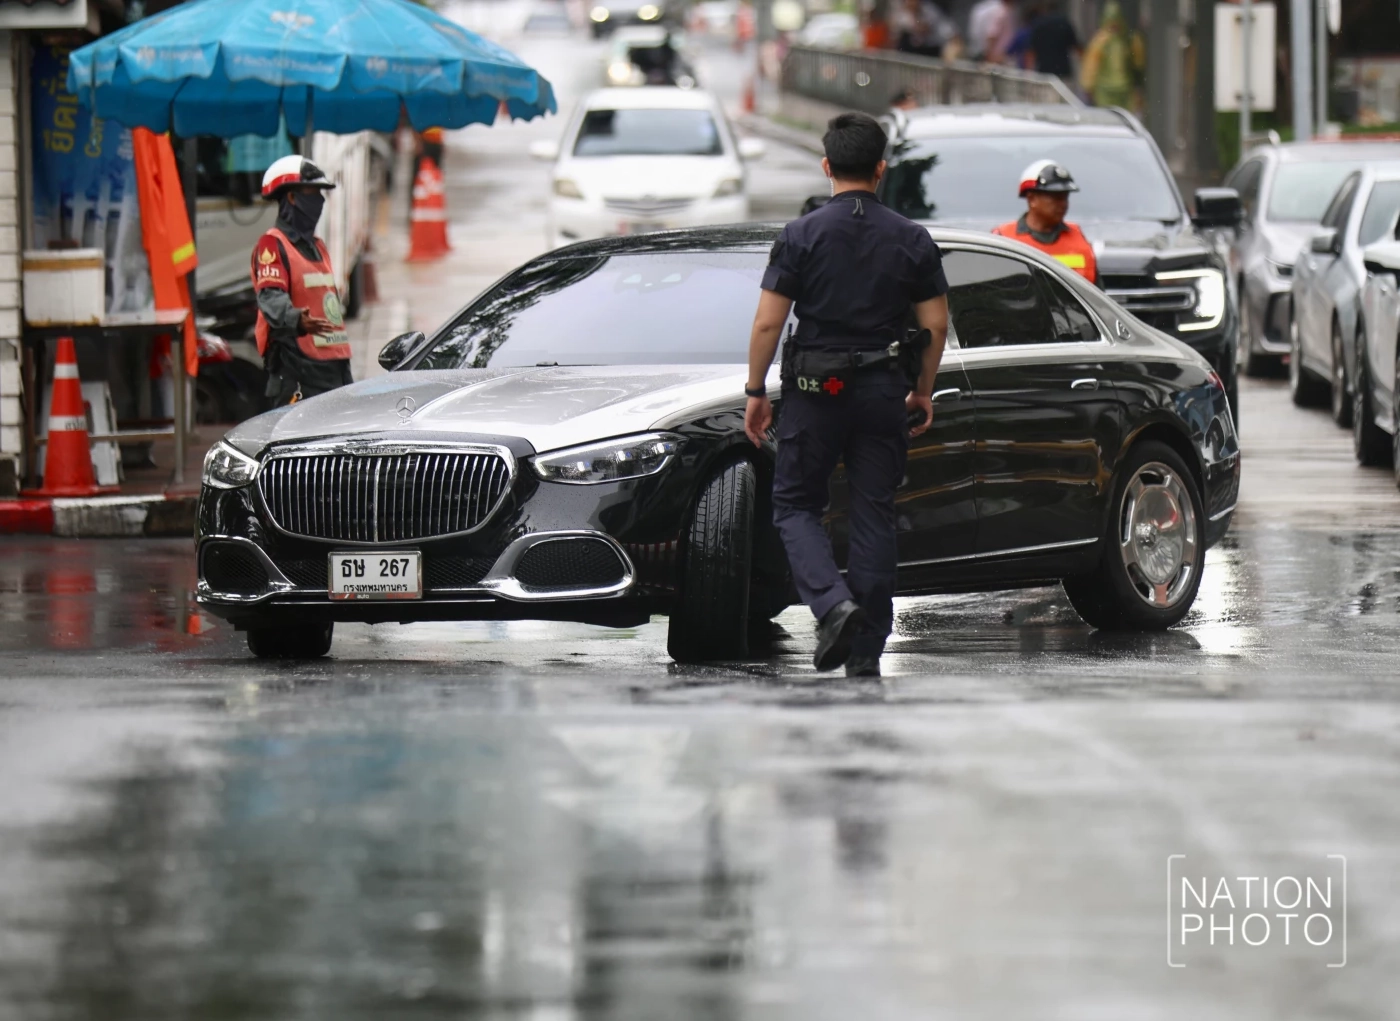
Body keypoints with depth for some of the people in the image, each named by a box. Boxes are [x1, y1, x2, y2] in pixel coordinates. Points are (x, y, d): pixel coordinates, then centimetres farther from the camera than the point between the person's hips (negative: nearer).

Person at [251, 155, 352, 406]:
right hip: (297, 366, -10)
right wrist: (296, 320, -43)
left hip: (331, 365, 10)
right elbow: (271, 297, -22)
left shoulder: (317, 246, 24)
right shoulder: (272, 244, -7)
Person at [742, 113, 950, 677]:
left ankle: (831, 602, -15)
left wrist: (756, 392, 3)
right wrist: (923, 392, 17)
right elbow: (935, 325, 4)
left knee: (795, 504, 10)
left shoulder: (800, 236, -5)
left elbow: (767, 322, -7)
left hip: (815, 392, -2)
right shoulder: (912, 239, 2)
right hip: (883, 389, 2)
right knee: (875, 515, 7)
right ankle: (866, 649, 7)